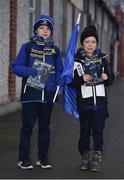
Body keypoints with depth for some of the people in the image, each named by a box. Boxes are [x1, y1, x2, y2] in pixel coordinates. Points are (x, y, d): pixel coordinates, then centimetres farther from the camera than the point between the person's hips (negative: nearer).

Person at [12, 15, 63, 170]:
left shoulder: (55, 50, 9)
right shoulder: (27, 47, 1)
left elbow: (59, 72, 10)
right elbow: (16, 67, -3)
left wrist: (56, 84, -10)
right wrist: (30, 71, -21)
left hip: (48, 94, 3)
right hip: (30, 93, -3)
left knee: (45, 126, 10)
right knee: (27, 125, -2)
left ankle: (43, 157, 20)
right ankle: (23, 158, 7)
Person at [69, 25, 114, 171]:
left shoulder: (102, 59, 8)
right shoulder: (76, 60, -1)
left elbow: (111, 79, 15)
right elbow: (70, 82, -3)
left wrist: (106, 77, -6)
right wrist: (82, 79, -19)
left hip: (100, 100, 2)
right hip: (84, 101, -2)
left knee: (98, 130, 1)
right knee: (85, 130, 7)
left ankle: (97, 158, 10)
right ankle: (85, 157, 20)